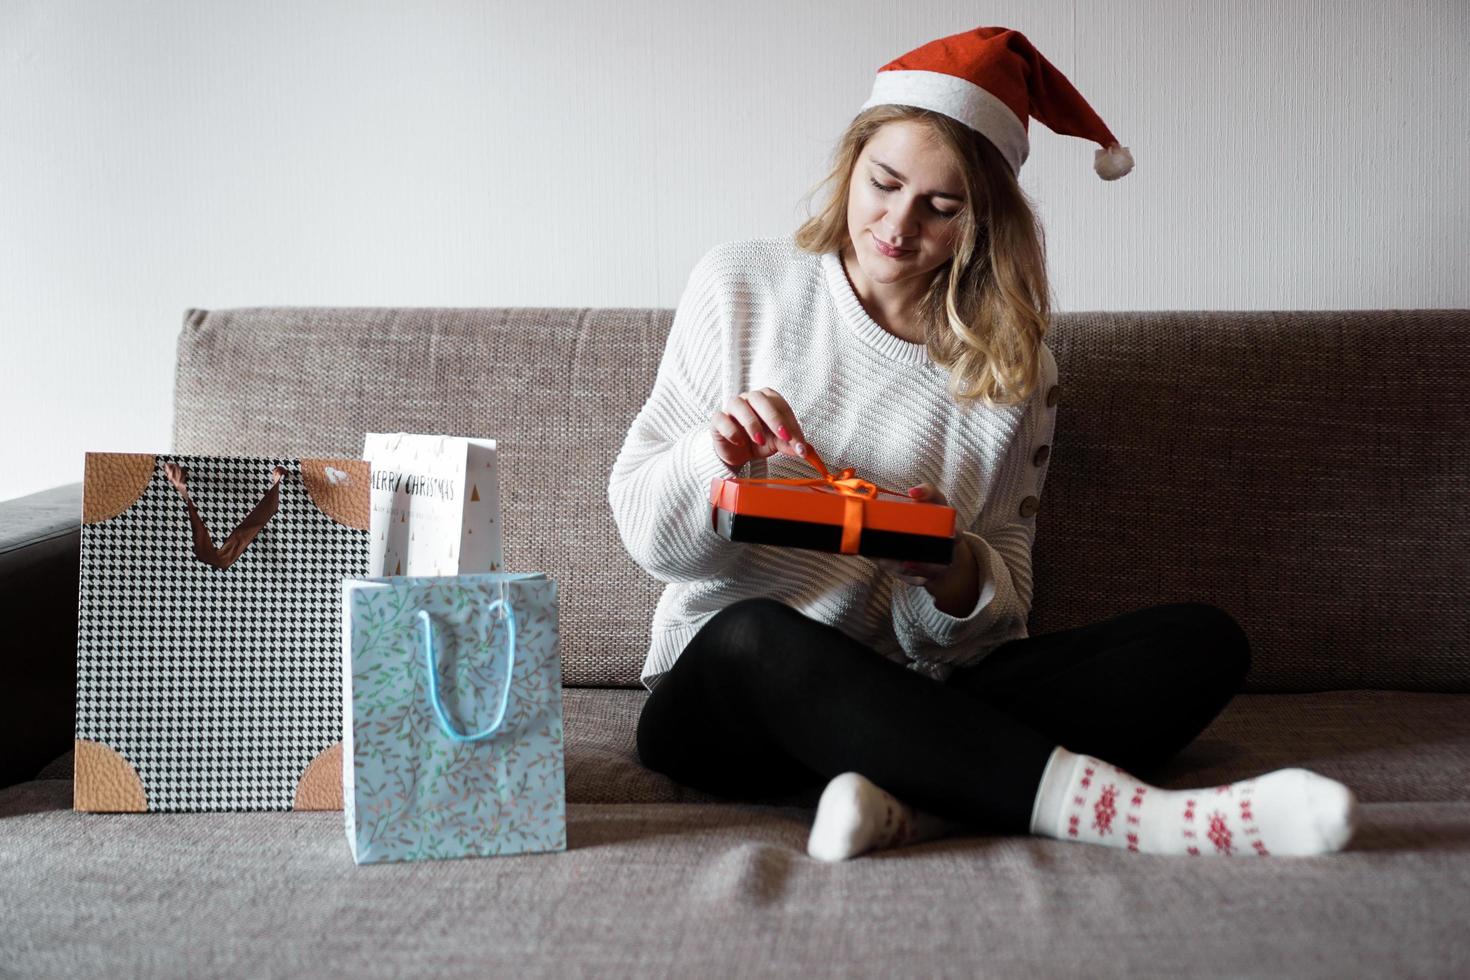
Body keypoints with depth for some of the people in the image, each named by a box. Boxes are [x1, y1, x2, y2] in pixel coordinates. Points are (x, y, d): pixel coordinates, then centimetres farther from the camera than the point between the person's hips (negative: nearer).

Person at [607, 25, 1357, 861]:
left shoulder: (1015, 367, 6)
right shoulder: (744, 286, 3)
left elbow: (1002, 615, 5)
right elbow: (645, 532, 3)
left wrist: (955, 572, -19)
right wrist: (712, 455, -19)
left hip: (910, 701, 2)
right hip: (721, 692, -2)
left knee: (1204, 642, -17)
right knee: (754, 635, -39)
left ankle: (912, 804, -36)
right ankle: (1132, 814, -38)